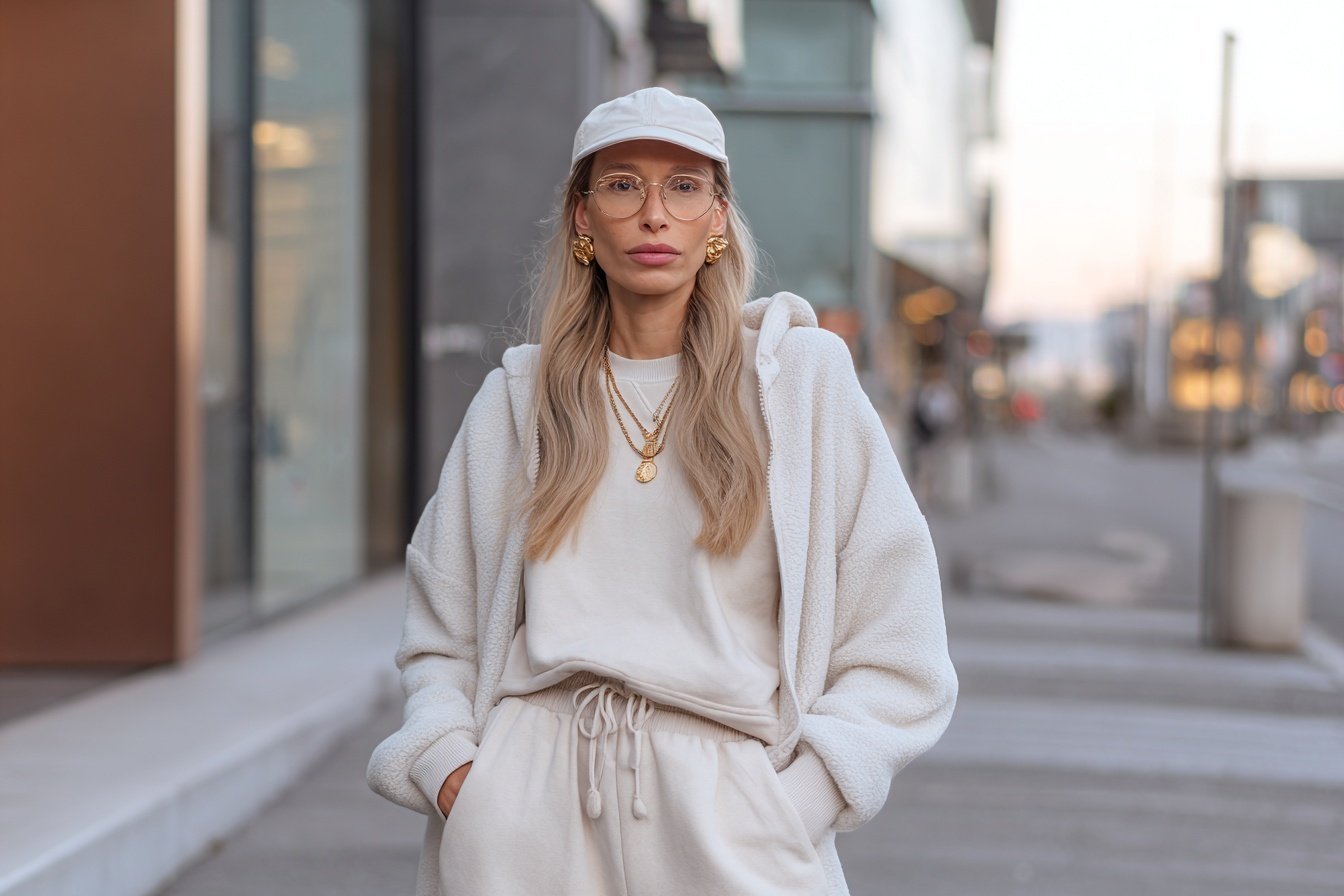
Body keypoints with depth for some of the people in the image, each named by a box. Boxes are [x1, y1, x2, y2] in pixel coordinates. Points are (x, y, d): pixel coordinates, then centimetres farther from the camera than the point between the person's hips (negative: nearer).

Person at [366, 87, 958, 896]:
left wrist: (779, 812, -10)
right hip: (532, 822, 2)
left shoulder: (804, 379, 1)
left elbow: (898, 659, -1)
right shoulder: (515, 399, 7)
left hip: (728, 821, -1)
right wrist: (446, 765, -6)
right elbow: (440, 639, 11)